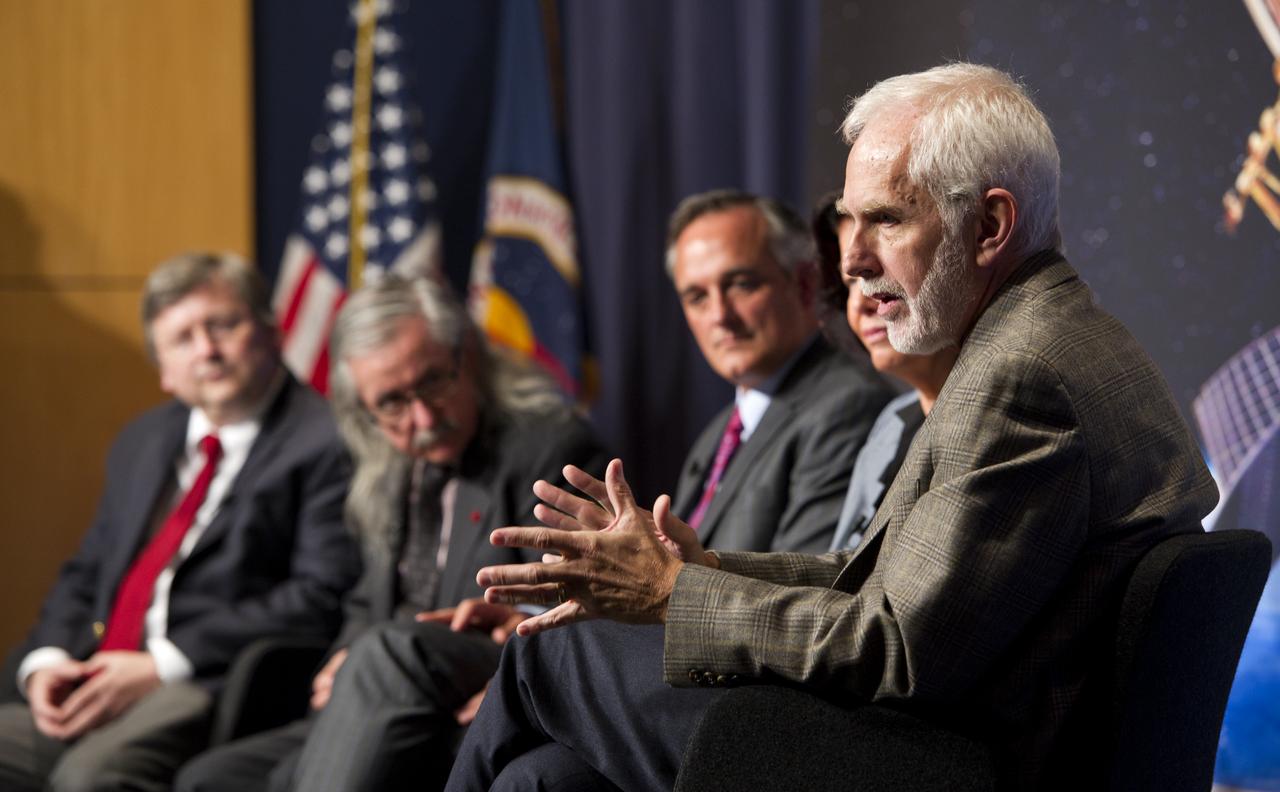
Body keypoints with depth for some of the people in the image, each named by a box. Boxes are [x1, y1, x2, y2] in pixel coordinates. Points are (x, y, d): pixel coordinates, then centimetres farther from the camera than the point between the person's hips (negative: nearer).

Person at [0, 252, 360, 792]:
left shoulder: (324, 443, 0)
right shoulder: (140, 443, 25)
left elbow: (320, 596, -10)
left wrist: (161, 666, -14)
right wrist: (46, 661, 2)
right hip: (94, 684, 7)